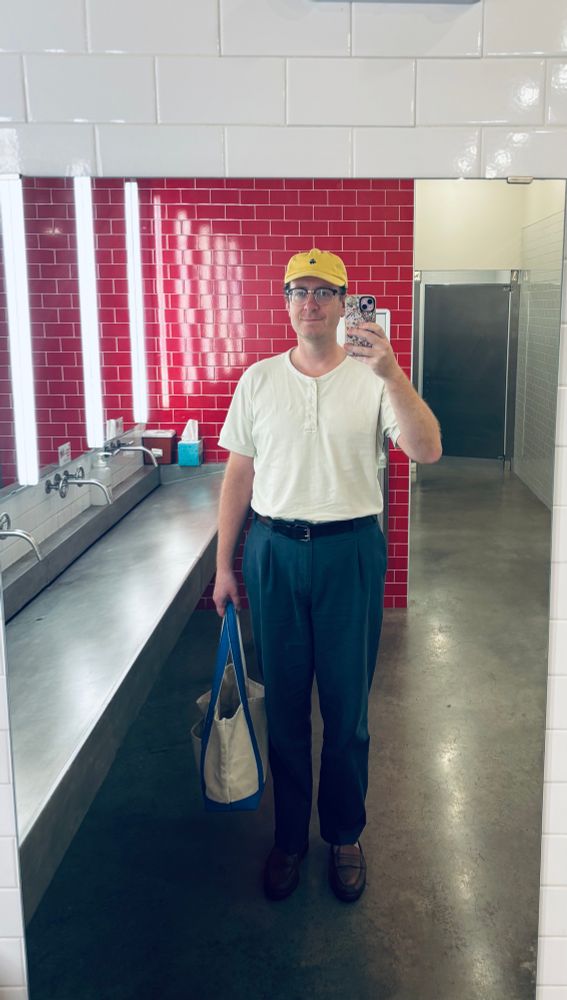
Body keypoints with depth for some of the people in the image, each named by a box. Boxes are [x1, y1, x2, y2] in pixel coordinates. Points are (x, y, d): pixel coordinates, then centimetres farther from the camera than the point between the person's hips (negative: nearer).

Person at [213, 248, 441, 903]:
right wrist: (224, 566, 5)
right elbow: (239, 476, 6)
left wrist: (390, 371, -29)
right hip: (274, 552, 2)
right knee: (283, 704, 12)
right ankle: (289, 835, 32)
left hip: (350, 553, -1)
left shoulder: (373, 378, -3)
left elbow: (427, 451, -17)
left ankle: (344, 835, 32)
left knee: (346, 707, 9)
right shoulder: (258, 380, 4)